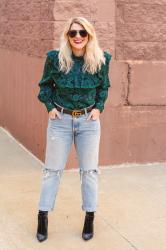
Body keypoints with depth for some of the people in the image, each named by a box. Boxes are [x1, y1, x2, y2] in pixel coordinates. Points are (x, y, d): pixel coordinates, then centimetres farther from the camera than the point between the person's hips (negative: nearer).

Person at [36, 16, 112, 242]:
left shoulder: (100, 60, -6)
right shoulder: (55, 58, -9)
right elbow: (45, 85, 7)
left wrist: (98, 108, -3)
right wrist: (50, 107, -5)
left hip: (89, 121, 1)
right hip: (60, 120, -1)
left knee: (89, 170, 7)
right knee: (53, 169, 6)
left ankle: (90, 218, 21)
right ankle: (43, 217, 18)